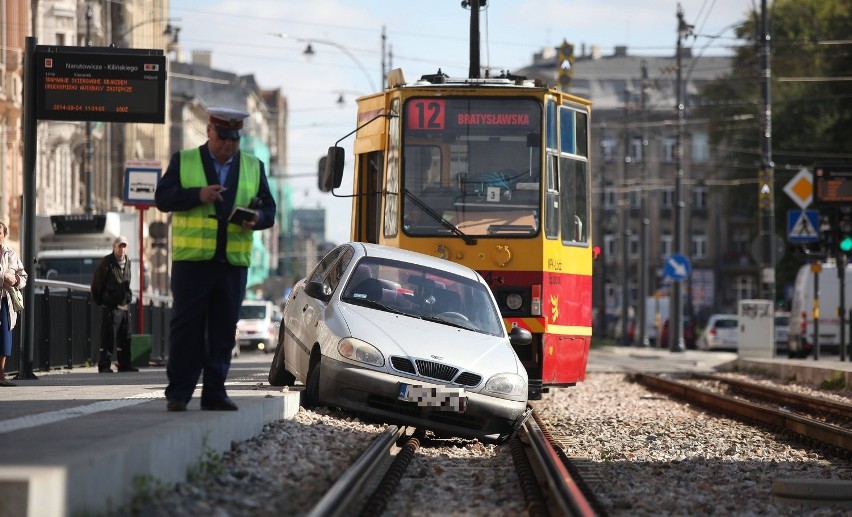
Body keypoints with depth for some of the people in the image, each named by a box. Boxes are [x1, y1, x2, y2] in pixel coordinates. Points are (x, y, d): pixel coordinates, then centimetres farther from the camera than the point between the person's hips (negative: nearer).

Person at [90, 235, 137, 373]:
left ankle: (124, 364, 17)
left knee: (125, 338, 10)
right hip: (111, 307, -7)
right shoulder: (106, 263, -9)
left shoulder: (127, 262, 11)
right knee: (108, 337, -8)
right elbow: (96, 283, -4)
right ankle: (104, 365, -6)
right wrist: (99, 300, -1)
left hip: (125, 306, 7)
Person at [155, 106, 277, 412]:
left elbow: (269, 208, 14)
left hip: (234, 261, 3)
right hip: (191, 260, -3)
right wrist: (197, 195, -18)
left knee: (223, 331, 3)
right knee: (186, 329, -3)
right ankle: (178, 393, 1)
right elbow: (163, 198, -3)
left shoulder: (253, 167, 15)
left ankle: (214, 393, 8)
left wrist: (257, 218, -9)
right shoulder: (183, 161, 7)